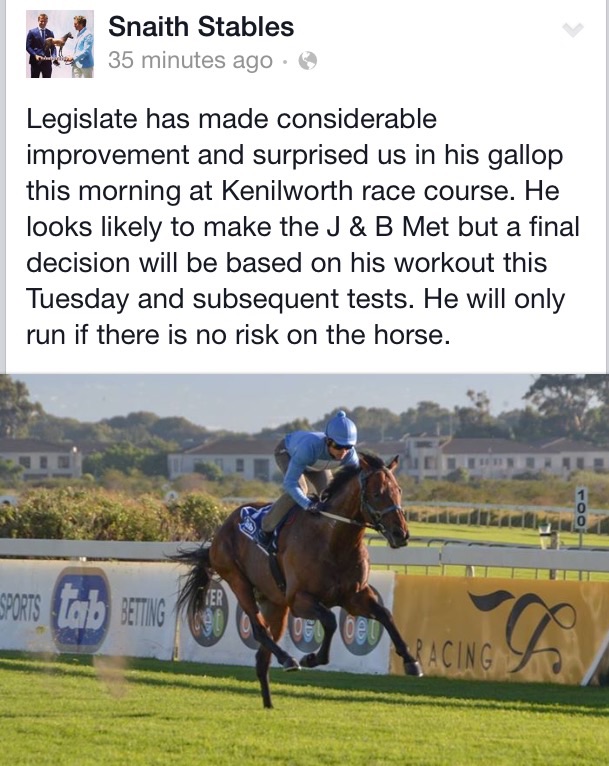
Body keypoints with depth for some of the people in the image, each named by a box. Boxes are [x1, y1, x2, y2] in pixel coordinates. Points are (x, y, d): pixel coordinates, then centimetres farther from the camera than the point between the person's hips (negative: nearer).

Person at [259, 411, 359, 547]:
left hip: (316, 462, 5)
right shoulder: (310, 446, -49)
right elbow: (289, 482, -48)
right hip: (287, 453, -5)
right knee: (299, 489, -27)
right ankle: (267, 529, -9)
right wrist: (308, 504, -60)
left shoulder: (350, 455, -35)